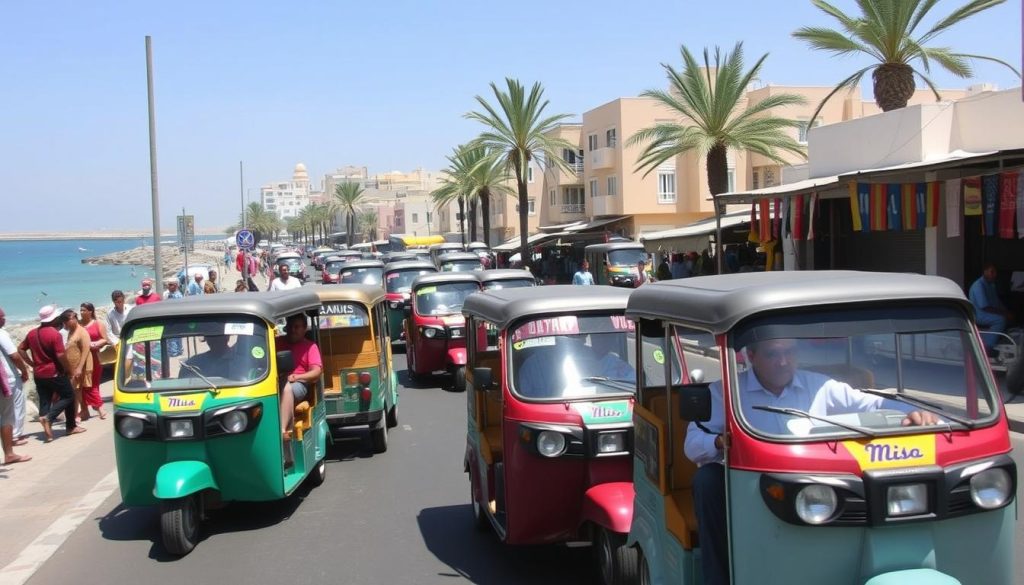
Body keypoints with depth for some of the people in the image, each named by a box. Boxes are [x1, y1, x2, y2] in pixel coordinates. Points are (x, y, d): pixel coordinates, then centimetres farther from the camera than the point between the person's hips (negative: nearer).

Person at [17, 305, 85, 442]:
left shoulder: (32, 333, 7)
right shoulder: (54, 333, -16)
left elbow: (20, 349, 15)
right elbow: (61, 355, -20)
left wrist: (32, 364, 14)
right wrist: (68, 369, -5)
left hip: (39, 374, 7)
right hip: (55, 373, -7)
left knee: (44, 402, 7)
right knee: (68, 396, 8)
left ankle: (48, 433, 2)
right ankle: (48, 417, -9)